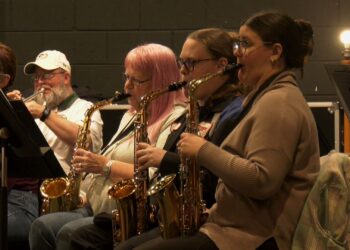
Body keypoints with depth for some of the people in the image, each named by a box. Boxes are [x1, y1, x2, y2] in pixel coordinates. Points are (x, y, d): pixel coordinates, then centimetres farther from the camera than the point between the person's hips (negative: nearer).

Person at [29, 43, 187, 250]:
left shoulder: (176, 120, -9)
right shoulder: (132, 116, 23)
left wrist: (106, 166, -19)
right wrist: (90, 165, 8)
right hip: (96, 208, 9)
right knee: (42, 227, -13)